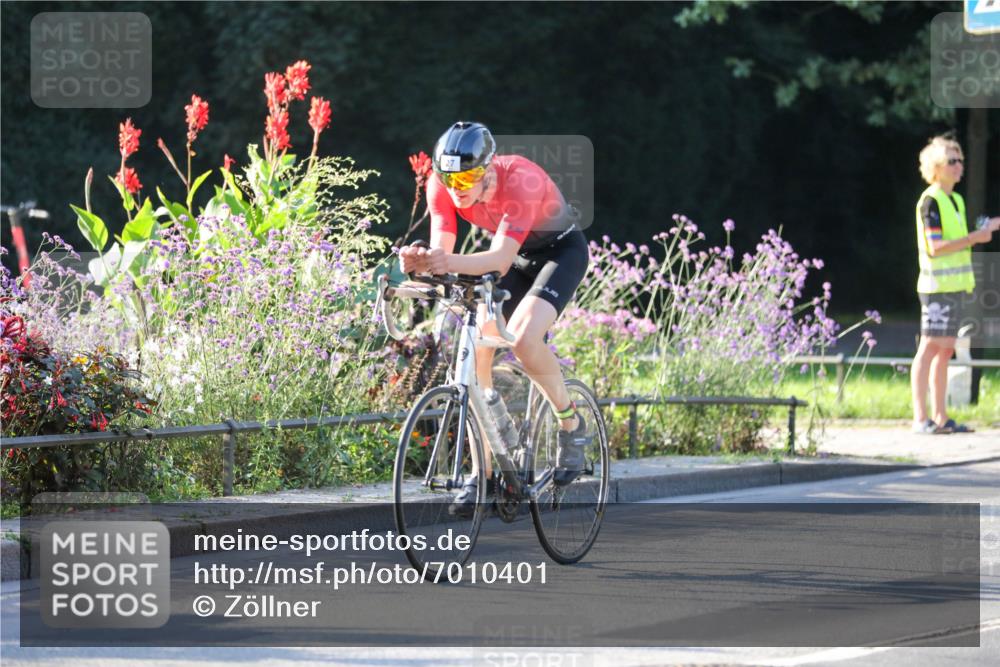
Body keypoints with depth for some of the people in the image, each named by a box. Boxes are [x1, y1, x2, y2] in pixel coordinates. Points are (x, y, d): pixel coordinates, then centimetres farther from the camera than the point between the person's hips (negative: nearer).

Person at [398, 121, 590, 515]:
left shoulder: (521, 180, -36)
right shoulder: (441, 187, -21)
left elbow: (500, 259, -42)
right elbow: (441, 251, -26)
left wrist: (453, 263, -61)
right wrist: (421, 262, -50)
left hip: (562, 251, -6)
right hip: (516, 256, 6)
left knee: (523, 337, -30)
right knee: (474, 348, -12)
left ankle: (571, 424, -4)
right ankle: (482, 474, -5)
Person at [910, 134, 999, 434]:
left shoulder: (956, 200, 17)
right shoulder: (930, 201, -11)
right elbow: (934, 247, -18)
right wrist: (974, 238, -18)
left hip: (956, 285, 9)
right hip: (937, 285, -9)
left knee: (945, 352, 10)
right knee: (929, 348, -9)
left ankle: (940, 418, 13)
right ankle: (920, 418, -10)